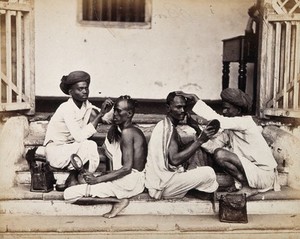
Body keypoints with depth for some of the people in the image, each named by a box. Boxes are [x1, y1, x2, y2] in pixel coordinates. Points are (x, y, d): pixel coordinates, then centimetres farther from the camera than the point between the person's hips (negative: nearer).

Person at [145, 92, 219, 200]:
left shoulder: (164, 125, 13)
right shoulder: (168, 128, -17)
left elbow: (182, 149, 13)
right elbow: (174, 160, -29)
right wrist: (200, 140, -28)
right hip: (162, 186, -10)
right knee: (209, 172, -15)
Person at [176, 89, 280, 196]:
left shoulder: (246, 122, -16)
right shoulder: (230, 129, 9)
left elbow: (218, 121, -30)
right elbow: (213, 145, -1)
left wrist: (196, 100, -27)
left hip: (264, 174, -9)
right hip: (251, 169, 9)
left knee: (220, 155, -20)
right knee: (217, 151, 3)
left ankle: (248, 186, -4)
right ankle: (240, 183, 6)